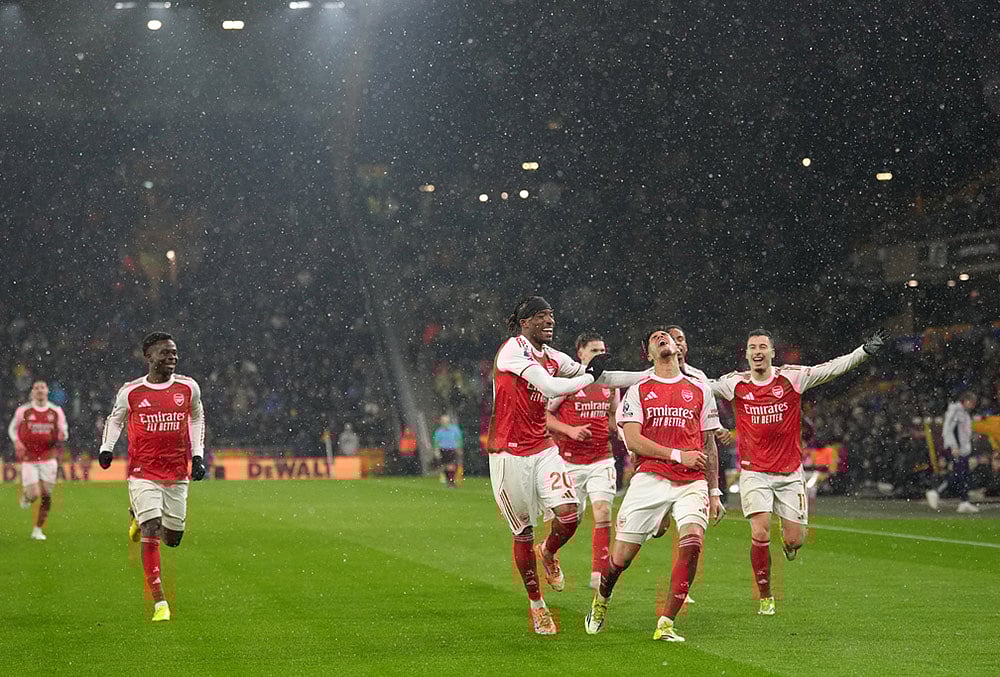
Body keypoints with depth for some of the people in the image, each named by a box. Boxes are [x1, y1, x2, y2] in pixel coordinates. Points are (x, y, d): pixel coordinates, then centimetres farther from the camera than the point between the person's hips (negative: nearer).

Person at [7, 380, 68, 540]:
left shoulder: (56, 411, 1)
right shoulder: (23, 411, -2)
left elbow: (64, 432, 10)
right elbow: (12, 429, 12)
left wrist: (61, 437, -13)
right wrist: (17, 442, -6)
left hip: (48, 458, 2)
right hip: (29, 459, -2)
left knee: (46, 495, 0)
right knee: (33, 495, -10)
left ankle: (38, 529, 14)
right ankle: (25, 494, 29)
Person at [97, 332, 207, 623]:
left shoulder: (188, 387, 1)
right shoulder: (131, 391, -4)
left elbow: (197, 418, 17)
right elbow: (115, 419, 14)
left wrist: (198, 456, 10)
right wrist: (106, 447, 0)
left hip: (177, 474, 3)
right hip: (143, 472, -3)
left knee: (173, 539, 8)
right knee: (151, 534, -15)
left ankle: (140, 517, 41)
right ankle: (159, 602, -11)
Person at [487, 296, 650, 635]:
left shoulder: (552, 357, 9)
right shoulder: (513, 350, -14)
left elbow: (601, 378, 13)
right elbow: (551, 388, -24)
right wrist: (590, 375, -9)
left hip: (543, 449, 6)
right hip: (510, 454, -6)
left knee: (568, 517, -12)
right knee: (523, 534, 3)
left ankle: (548, 553, 22)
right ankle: (536, 605, 19)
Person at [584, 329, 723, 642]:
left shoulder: (700, 390, 15)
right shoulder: (638, 391, 10)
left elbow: (709, 445, 18)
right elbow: (632, 441, -1)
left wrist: (714, 492, 13)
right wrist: (678, 455, -9)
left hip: (692, 483, 1)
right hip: (650, 479, -1)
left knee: (692, 543, -24)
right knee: (621, 557, -3)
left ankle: (665, 624, -15)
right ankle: (601, 599, 31)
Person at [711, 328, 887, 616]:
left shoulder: (792, 378, -4)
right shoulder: (735, 384, -1)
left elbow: (834, 367, -8)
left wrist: (865, 350, -19)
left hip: (789, 472, 1)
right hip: (754, 473, 0)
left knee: (794, 540, -1)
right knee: (760, 534, -15)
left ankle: (788, 543, 40)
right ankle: (765, 597, 5)